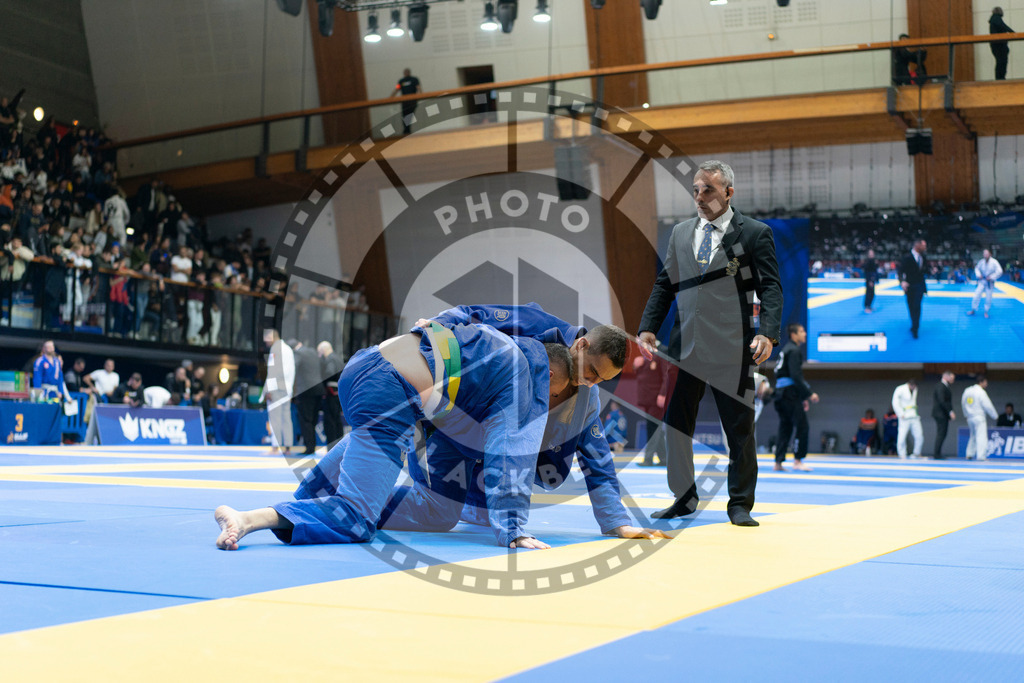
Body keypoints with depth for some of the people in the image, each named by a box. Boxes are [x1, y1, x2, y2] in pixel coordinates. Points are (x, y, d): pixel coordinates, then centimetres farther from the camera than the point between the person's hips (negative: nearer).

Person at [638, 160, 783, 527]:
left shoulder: (755, 233, 1)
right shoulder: (680, 233, 15)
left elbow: (771, 289, -4)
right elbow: (665, 285, 17)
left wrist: (768, 333, -18)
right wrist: (648, 328, 5)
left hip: (732, 350, -4)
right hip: (685, 348, 4)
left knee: (739, 429, 3)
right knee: (675, 425, 6)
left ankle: (740, 504, 14)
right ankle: (684, 497, 20)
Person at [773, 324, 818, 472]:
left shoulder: (787, 349, 22)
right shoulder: (794, 351, -10)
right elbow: (796, 376, -18)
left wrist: (803, 398, 24)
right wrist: (809, 394, -15)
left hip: (781, 392, 10)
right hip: (790, 392, -10)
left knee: (784, 429, 10)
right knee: (802, 427, -7)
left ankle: (778, 463, 9)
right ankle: (797, 461, -7)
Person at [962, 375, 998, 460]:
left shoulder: (967, 390, 7)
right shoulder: (981, 392, -15)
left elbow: (963, 403, 15)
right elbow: (988, 405, -12)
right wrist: (994, 416, 0)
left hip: (970, 417, 8)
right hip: (979, 417, -8)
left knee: (973, 436, 19)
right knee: (981, 436, -7)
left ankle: (969, 454, 21)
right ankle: (981, 456, -11)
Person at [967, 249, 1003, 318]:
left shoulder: (994, 262, -13)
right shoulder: (981, 262, -3)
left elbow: (999, 272, -15)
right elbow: (977, 268, 15)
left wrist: (991, 277, -17)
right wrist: (978, 275, -3)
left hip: (990, 283, -2)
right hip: (982, 281, 2)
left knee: (988, 298, 2)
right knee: (977, 295, -3)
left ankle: (986, 312, 19)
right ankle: (973, 310, 9)